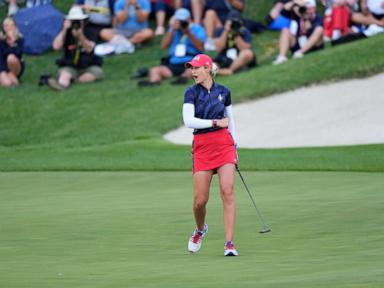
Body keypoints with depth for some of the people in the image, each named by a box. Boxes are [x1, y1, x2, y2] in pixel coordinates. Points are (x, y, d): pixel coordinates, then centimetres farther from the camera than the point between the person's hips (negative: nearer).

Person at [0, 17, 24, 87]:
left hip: (15, 68, 0)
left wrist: (13, 42, -35)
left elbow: (19, 54, -25)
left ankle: (13, 76, -9)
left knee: (11, 57, -34)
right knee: (6, 83, -31)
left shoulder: (19, 39, -11)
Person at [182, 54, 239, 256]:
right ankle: (200, 229, 32)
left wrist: (234, 145, 15)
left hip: (224, 143, 1)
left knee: (228, 192, -13)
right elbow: (189, 121, -13)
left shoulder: (223, 92, 7)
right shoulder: (191, 93, -1)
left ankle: (229, 244, -13)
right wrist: (215, 122, -15)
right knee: (200, 200, -1)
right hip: (202, 146, -1)